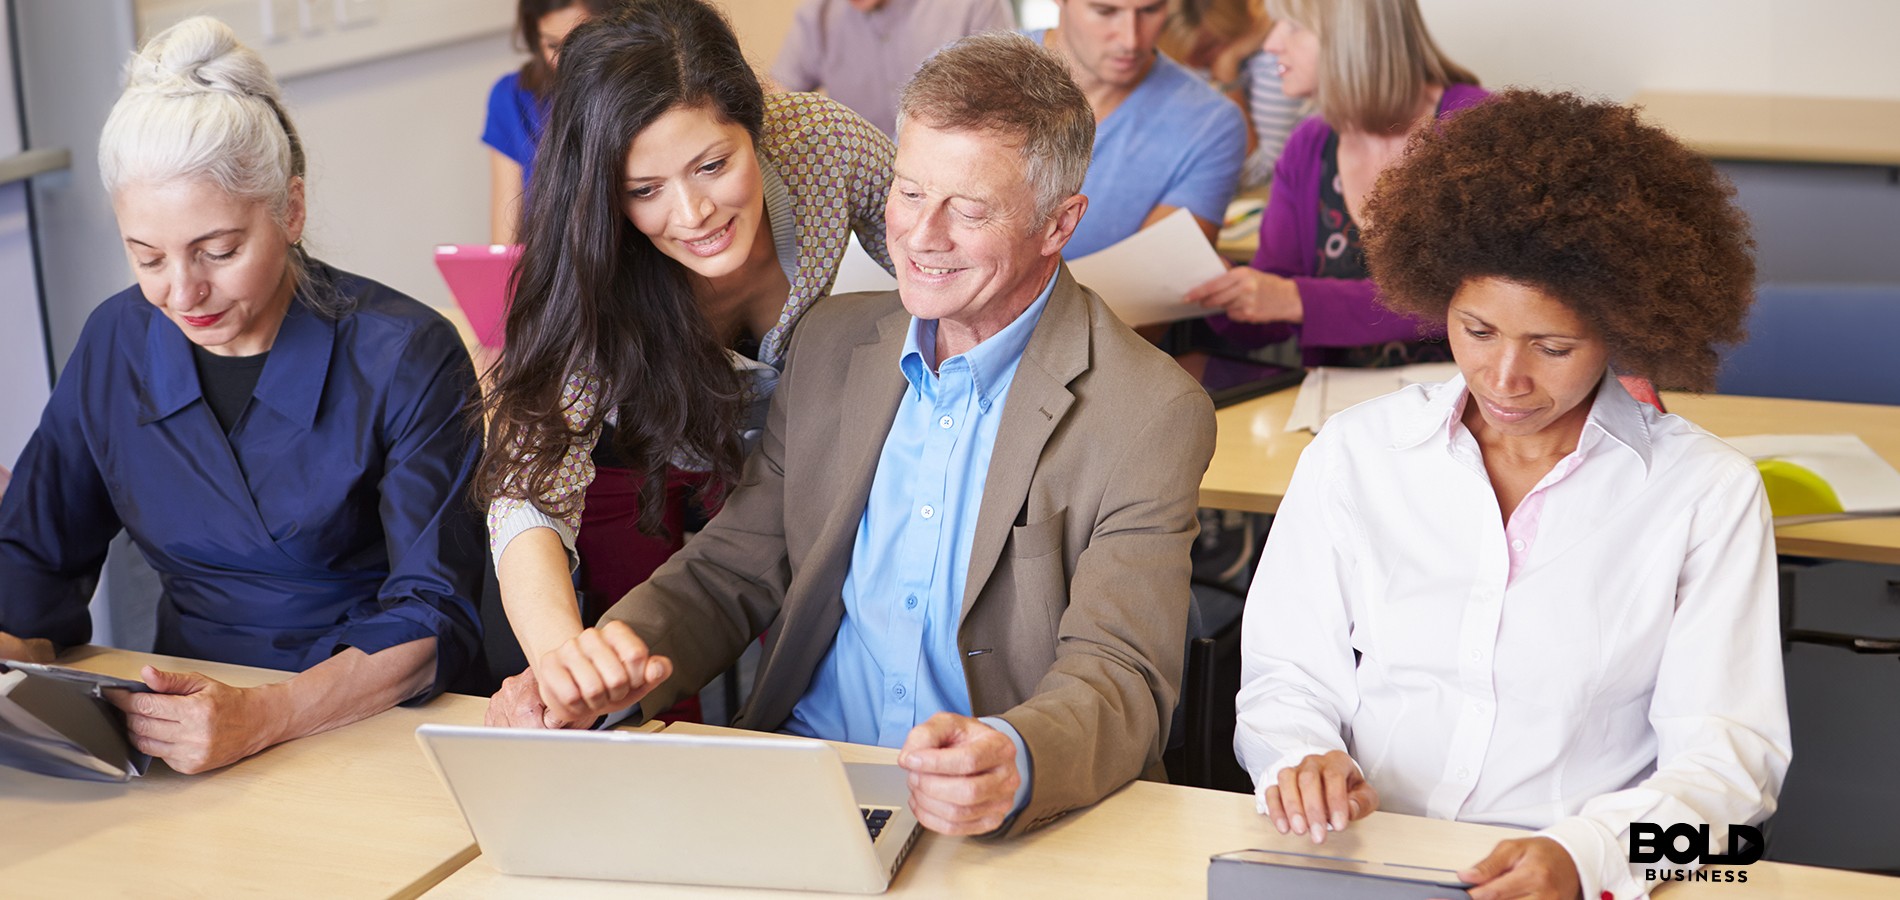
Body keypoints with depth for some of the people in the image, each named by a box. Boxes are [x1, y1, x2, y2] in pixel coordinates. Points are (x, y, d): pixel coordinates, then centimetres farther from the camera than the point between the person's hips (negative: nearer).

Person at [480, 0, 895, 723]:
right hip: (635, 468, -2)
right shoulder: (592, 280, -36)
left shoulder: (827, 142, -31)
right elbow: (533, 495, -42)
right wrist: (563, 657, -62)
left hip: (786, 445, 2)